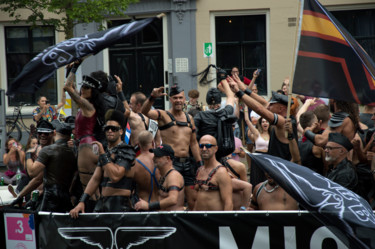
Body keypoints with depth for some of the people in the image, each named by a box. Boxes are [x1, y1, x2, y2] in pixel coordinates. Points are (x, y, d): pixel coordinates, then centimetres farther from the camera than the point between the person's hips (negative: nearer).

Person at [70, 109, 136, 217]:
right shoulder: (107, 152, 19)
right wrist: (82, 202, 5)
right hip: (102, 203, 7)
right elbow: (95, 178, 15)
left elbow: (115, 176, -21)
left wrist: (103, 155, -15)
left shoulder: (126, 151, -7)